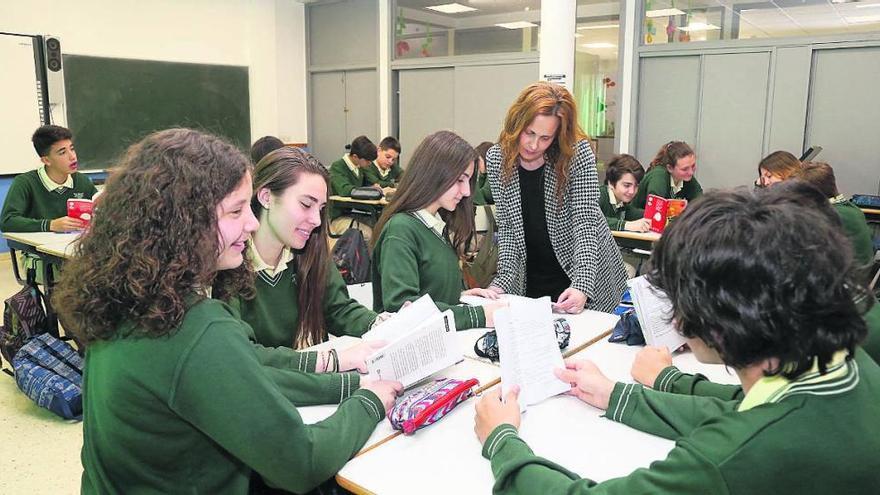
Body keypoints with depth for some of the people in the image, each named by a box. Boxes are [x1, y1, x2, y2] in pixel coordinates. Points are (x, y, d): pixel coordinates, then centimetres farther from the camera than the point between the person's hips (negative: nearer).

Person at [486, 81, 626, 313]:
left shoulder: (578, 153, -18)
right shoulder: (496, 159, -9)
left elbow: (586, 223, -22)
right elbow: (507, 227, -7)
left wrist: (581, 286, -33)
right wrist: (503, 281, -18)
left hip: (589, 277, -2)